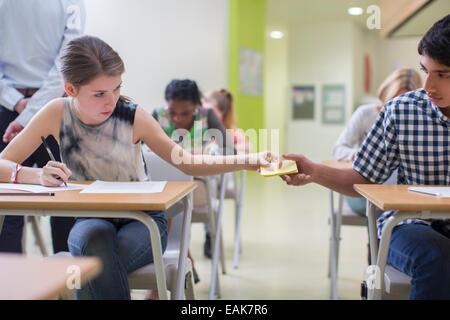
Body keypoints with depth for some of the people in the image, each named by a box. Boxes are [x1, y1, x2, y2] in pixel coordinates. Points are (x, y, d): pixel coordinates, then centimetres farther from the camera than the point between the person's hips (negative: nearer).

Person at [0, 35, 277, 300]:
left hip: (143, 220, -1)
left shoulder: (134, 118, -13)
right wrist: (38, 175, -32)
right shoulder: (57, 114, -10)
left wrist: (249, 161, -20)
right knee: (97, 241, -35)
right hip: (91, 221, 2)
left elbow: (189, 163, -6)